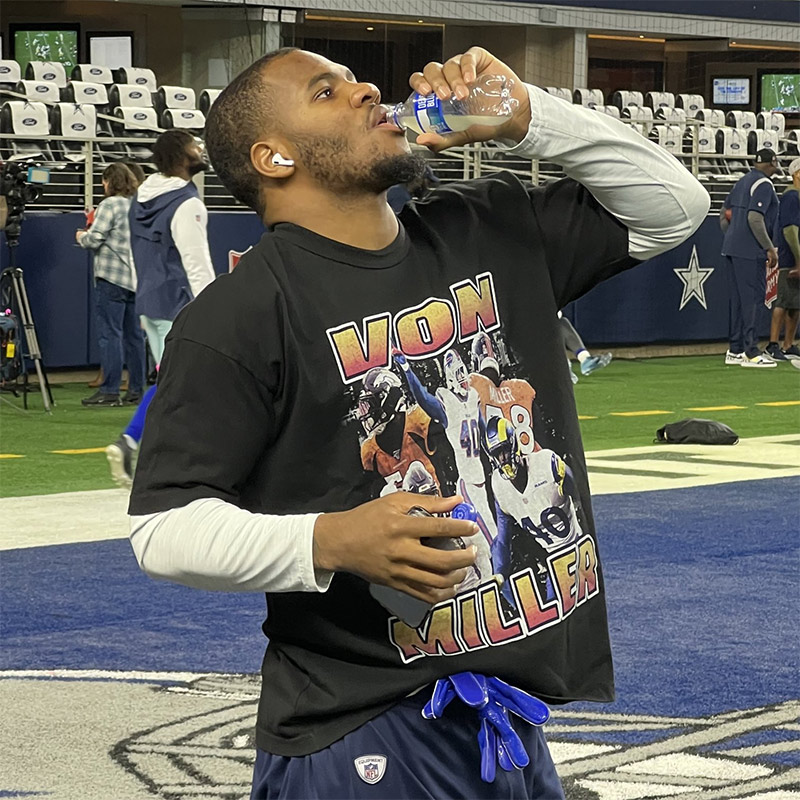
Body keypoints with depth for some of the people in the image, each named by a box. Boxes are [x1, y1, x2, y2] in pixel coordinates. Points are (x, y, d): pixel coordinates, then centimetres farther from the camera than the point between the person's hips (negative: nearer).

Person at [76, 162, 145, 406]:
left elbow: (94, 239, -14)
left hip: (112, 276, -7)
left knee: (109, 334, -6)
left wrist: (81, 236, 9)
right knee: (134, 335, 9)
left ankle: (109, 391, -8)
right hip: (136, 278, 7)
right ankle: (136, 390, 11)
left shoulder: (110, 204, -9)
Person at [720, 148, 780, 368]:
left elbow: (724, 212, 21)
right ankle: (751, 352, -10)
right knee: (752, 298, -8)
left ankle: (735, 350, 15)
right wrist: (770, 248, -18)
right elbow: (755, 218, -21)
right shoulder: (764, 185, -11)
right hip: (750, 250, -9)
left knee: (738, 298, 12)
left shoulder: (742, 182, 16)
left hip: (732, 248, 9)